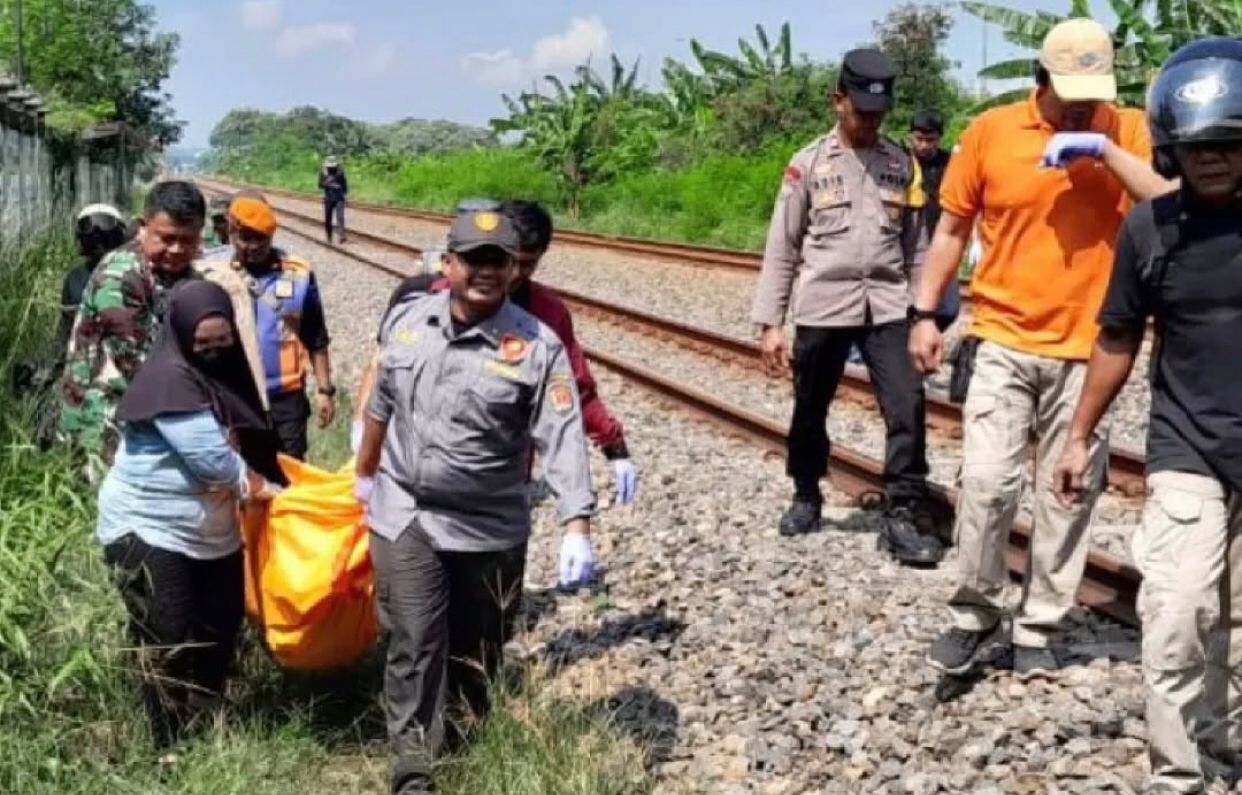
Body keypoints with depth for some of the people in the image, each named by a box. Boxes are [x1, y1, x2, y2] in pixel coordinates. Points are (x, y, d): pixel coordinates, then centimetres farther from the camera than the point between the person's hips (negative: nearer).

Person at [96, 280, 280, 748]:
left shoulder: (221, 372, 5)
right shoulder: (169, 378, -22)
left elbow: (237, 442, 16)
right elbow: (212, 459, -25)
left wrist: (255, 484, -4)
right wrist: (261, 488, -10)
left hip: (211, 530, 9)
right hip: (150, 531, -9)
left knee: (219, 631, 14)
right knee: (169, 645, -4)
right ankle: (175, 748, 7)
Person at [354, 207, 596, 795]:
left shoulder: (537, 347, -13)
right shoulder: (406, 320, 0)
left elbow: (563, 440, -19)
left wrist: (577, 528, -29)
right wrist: (365, 474, 24)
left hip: (490, 527, -1)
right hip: (405, 516, 1)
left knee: (476, 651, 14)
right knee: (415, 644, -3)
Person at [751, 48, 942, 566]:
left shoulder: (902, 164, 7)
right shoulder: (808, 164, 0)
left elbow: (916, 248, 11)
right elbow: (781, 250, 1)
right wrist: (770, 322, -3)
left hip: (887, 308, 1)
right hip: (822, 308, -1)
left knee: (907, 408, -11)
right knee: (810, 411, 11)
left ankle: (905, 517, -4)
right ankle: (806, 497, 32)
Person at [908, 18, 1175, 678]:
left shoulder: (1128, 132, 2)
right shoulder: (991, 131, 1)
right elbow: (951, 228, 9)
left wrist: (1107, 150, -16)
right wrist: (925, 313, 7)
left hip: (1088, 350, 1)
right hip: (1005, 342, -1)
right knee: (986, 482, -9)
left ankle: (1037, 628, 17)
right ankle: (975, 617, 9)